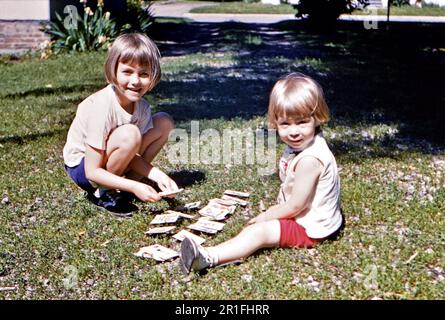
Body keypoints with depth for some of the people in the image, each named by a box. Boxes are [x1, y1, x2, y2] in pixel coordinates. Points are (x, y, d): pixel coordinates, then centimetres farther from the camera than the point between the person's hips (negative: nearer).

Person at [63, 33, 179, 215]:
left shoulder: (142, 107, -10)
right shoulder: (101, 108, -30)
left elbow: (132, 155, -7)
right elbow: (92, 171, -27)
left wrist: (157, 175, -24)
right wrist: (135, 187, -34)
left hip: (107, 156, 7)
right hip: (81, 166, -7)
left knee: (164, 122, -4)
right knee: (130, 134, -34)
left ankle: (121, 187, -2)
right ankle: (102, 193, -10)